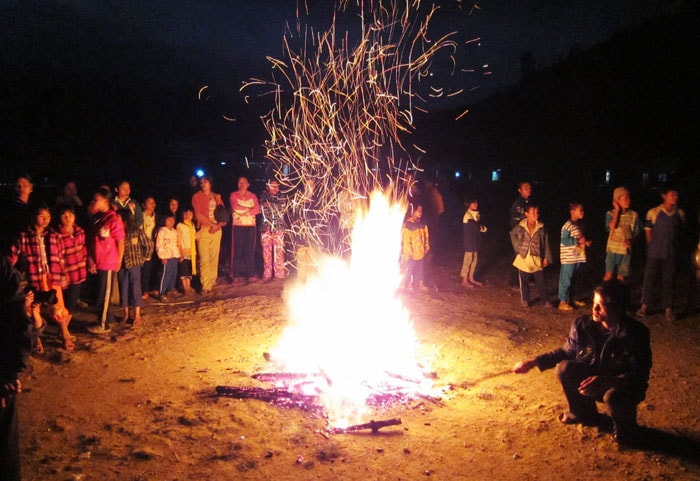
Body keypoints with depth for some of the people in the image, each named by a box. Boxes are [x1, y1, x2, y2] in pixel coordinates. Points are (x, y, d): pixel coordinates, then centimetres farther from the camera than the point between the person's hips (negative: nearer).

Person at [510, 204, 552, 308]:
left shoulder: (541, 228, -4)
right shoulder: (520, 227, -7)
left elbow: (545, 243, 0)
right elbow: (513, 235, 11)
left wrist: (546, 257, -1)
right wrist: (518, 248, 4)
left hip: (537, 259, 0)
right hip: (524, 259, 0)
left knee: (541, 281, 4)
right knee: (523, 280, 10)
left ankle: (545, 300, 15)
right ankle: (525, 299, 24)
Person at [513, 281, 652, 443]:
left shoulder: (636, 333, -24)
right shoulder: (582, 325, -13)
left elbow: (639, 376, -26)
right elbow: (566, 352, 3)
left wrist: (605, 381, -42)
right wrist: (534, 361, -8)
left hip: (625, 387, -4)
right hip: (593, 379, 4)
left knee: (613, 397, -37)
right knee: (564, 368, -21)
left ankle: (624, 424, 3)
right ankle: (585, 414, 8)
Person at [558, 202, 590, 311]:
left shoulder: (578, 225, 12)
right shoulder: (567, 226, -16)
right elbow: (564, 241, -21)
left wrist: (585, 242, 5)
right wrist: (578, 241, -20)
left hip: (577, 257, 9)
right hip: (568, 258, -9)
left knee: (572, 279, 18)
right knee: (565, 280, -2)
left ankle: (571, 299, 28)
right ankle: (563, 302, 3)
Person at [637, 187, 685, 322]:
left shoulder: (680, 214, 4)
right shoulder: (653, 212, -5)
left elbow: (680, 231, 14)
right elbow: (648, 231, 1)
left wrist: (674, 244, 8)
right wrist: (653, 246, 1)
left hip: (671, 253, 2)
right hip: (655, 253, -2)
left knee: (668, 280, 6)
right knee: (649, 278, 2)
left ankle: (668, 309, 12)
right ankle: (644, 306, 13)